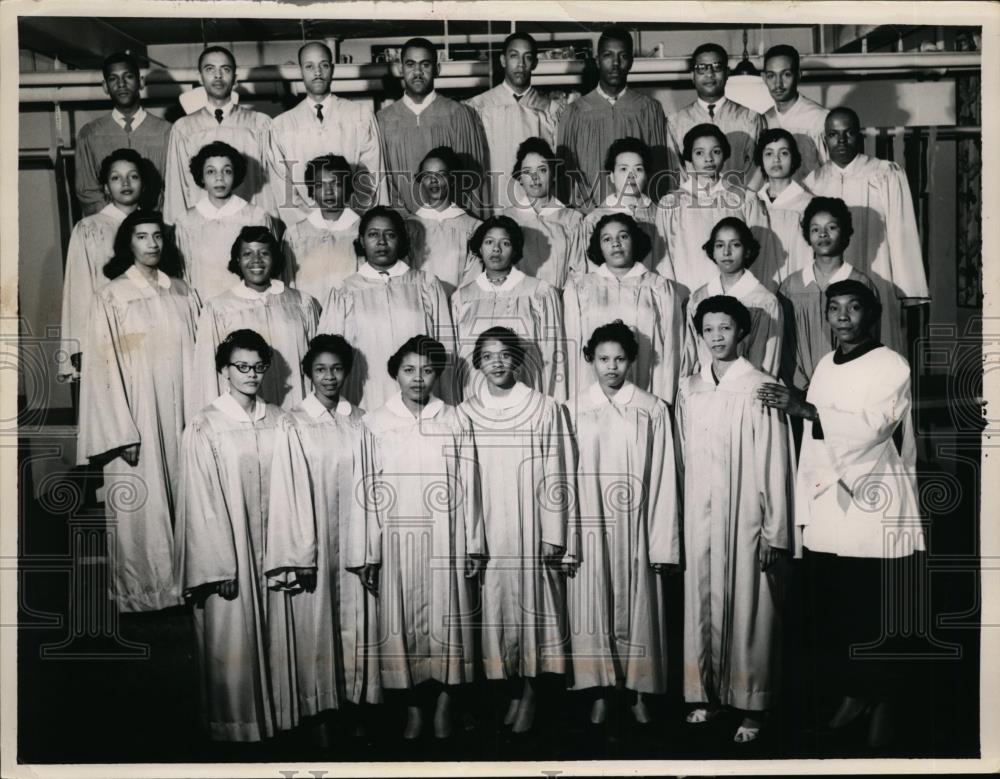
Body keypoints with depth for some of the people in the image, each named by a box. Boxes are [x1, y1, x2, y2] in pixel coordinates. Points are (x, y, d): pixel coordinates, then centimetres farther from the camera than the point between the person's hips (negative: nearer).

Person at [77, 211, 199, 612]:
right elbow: (104, 367, -8)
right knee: (141, 506, 1)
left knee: (183, 499, 9)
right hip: (135, 415, -4)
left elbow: (196, 357, 7)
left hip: (179, 413, 4)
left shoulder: (182, 293, 7)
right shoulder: (111, 297, -4)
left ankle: (182, 580, 23)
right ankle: (142, 591, 14)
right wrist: (121, 431, -14)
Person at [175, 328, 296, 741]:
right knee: (234, 640, 6)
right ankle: (235, 723, 23)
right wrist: (220, 567, -13)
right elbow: (203, 502, -11)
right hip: (228, 550, -4)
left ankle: (276, 713, 29)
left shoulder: (277, 421, 2)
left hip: (271, 548, 4)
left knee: (274, 635, 12)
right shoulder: (204, 427, -9)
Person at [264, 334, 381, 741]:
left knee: (356, 624, 8)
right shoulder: (292, 425, -5)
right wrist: (297, 556, -12)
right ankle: (321, 711, 18)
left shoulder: (358, 422, 3)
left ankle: (354, 702, 22)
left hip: (353, 542, 3)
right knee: (316, 626, 5)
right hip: (311, 543, -2)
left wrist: (369, 547, 0)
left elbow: (368, 485, 3)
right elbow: (287, 492, -8)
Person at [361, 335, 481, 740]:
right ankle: (413, 706, 20)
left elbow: (467, 486, 2)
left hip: (445, 540, 0)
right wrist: (368, 551, -3)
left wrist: (473, 545, 2)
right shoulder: (374, 423, -1)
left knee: (447, 619, 6)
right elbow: (367, 490, -1)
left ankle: (444, 702, 22)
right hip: (397, 540, 0)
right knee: (402, 623, 6)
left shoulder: (454, 422, 1)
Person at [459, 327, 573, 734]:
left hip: (530, 530, -2)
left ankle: (529, 691, 17)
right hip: (486, 531, 2)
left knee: (530, 604, 4)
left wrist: (553, 534, -6)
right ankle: (513, 690, 19)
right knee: (495, 606, 6)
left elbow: (556, 476, -4)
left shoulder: (545, 410, -4)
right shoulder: (465, 414, 2)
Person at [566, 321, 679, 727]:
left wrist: (663, 543, -4)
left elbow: (663, 479, -2)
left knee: (637, 610, 8)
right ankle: (600, 691, 18)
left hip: (635, 529, 0)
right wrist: (562, 538, -4)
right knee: (593, 612, 6)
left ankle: (638, 691, 21)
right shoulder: (575, 411, 0)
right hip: (589, 529, 0)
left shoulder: (652, 410, -1)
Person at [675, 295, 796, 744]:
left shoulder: (760, 388, -7)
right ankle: (707, 694, 23)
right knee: (703, 604, 10)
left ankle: (751, 706, 13)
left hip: (745, 516, -4)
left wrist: (774, 532, -9)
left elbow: (774, 464, -8)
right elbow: (682, 459, 10)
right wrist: (680, 516, 8)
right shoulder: (688, 390, 7)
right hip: (699, 516, 4)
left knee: (747, 606, 2)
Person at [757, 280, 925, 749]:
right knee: (830, 619, 10)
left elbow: (870, 428, -21)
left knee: (876, 620, 1)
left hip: (875, 518, -6)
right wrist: (804, 508, 13)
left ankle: (884, 704, 20)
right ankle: (852, 693, 30)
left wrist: (805, 409, -26)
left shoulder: (892, 367, -6)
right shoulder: (825, 366, 14)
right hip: (826, 514, 6)